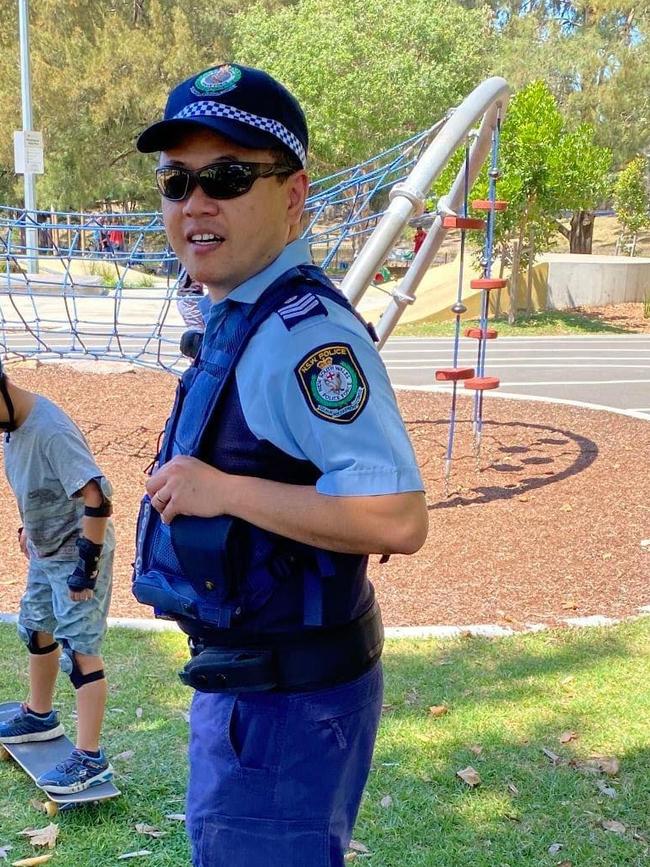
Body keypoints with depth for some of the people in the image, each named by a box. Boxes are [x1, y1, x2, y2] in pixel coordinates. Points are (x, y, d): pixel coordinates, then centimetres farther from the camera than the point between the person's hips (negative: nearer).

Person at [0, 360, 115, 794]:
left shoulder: (51, 430, -29)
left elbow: (97, 496, -32)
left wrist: (87, 564, -27)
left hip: (77, 555, -10)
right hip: (44, 552, 10)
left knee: (79, 651, -6)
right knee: (36, 632, 23)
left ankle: (89, 758, 1)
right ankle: (40, 716, 44)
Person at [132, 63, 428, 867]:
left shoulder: (303, 333, -26)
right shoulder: (240, 321, 5)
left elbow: (397, 519, -35)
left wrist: (222, 490, -28)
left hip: (283, 699, -10)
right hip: (244, 679, 10)